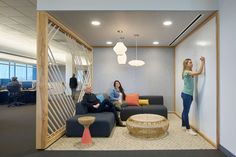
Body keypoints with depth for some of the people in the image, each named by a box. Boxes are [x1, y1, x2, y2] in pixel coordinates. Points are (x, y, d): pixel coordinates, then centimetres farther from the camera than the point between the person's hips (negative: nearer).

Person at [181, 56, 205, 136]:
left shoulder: (190, 73, 15)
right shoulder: (186, 72, -16)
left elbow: (198, 73, 17)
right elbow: (199, 72, -25)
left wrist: (202, 62, 11)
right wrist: (202, 62, -18)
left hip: (188, 94, 10)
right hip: (186, 94, -10)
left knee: (185, 110, 18)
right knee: (186, 111, -5)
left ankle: (183, 125, 30)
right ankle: (188, 129, -1)